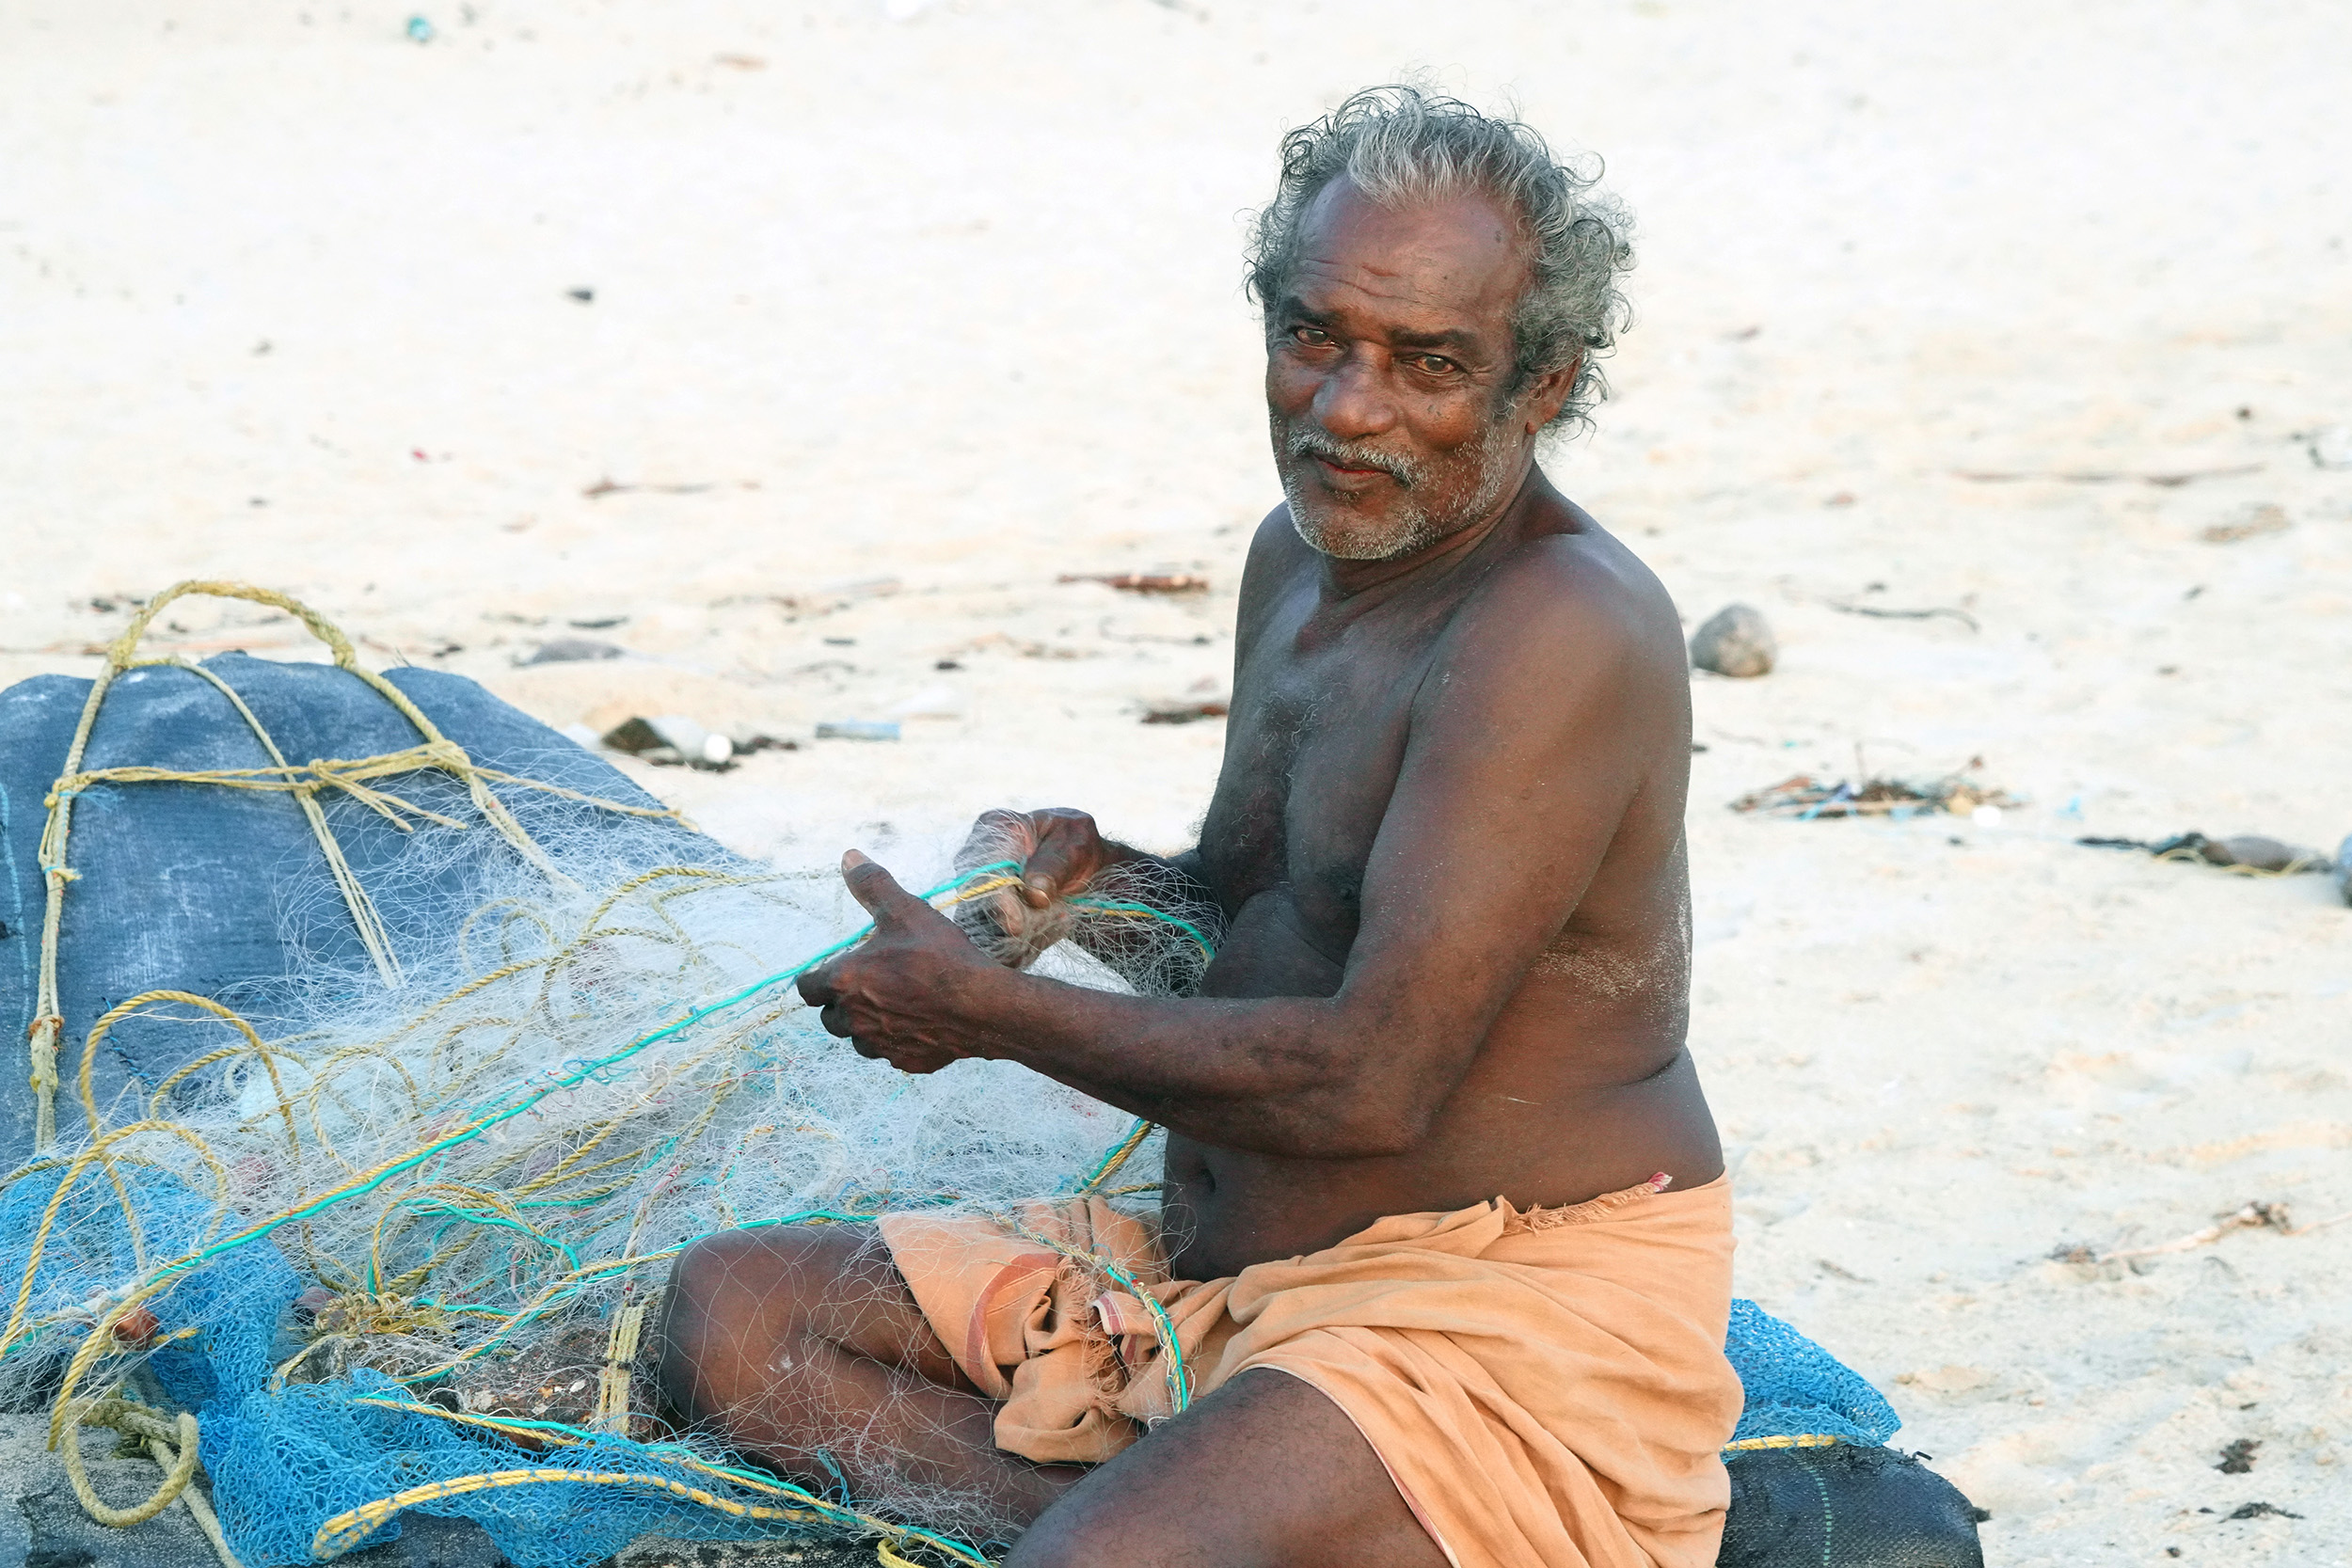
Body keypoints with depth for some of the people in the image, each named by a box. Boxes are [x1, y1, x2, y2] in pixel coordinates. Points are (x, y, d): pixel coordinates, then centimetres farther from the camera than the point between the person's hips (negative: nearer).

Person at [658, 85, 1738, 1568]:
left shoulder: (1564, 634, -20)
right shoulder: (1304, 555, 10)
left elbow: (1370, 1083, -24)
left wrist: (989, 1009, -13)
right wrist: (1101, 881, 0)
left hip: (1513, 1315, -10)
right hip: (1221, 1267, 10)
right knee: (731, 1308, 2)